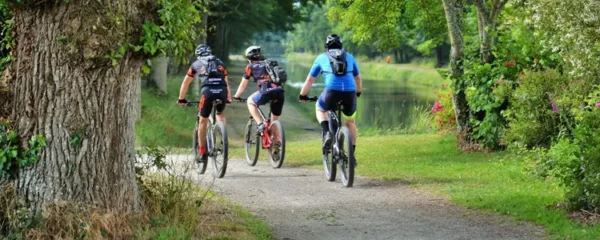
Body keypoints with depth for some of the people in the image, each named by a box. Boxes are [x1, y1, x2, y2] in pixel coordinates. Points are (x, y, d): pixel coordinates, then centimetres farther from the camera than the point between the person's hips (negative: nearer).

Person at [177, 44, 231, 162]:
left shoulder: (197, 64, 24)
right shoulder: (219, 63, 29)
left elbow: (185, 83, 31)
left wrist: (181, 99, 41)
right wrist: (228, 99, 49)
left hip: (207, 91, -2)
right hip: (222, 91, 2)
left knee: (203, 121, 12)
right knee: (220, 114, 30)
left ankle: (202, 153, 11)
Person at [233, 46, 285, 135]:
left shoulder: (250, 67, 18)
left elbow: (243, 84, 25)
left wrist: (236, 96, 40)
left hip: (267, 91, -5)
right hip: (280, 91, 5)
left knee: (250, 102, 22)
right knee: (275, 119, 20)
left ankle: (260, 124, 7)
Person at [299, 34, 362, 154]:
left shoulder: (322, 58, 21)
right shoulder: (349, 57, 26)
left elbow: (310, 79, 24)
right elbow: (358, 78, 36)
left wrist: (302, 95, 38)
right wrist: (358, 92, 54)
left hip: (332, 90, -2)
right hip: (350, 92, 2)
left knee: (320, 109, 29)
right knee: (350, 122, 24)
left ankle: (327, 132, 2)